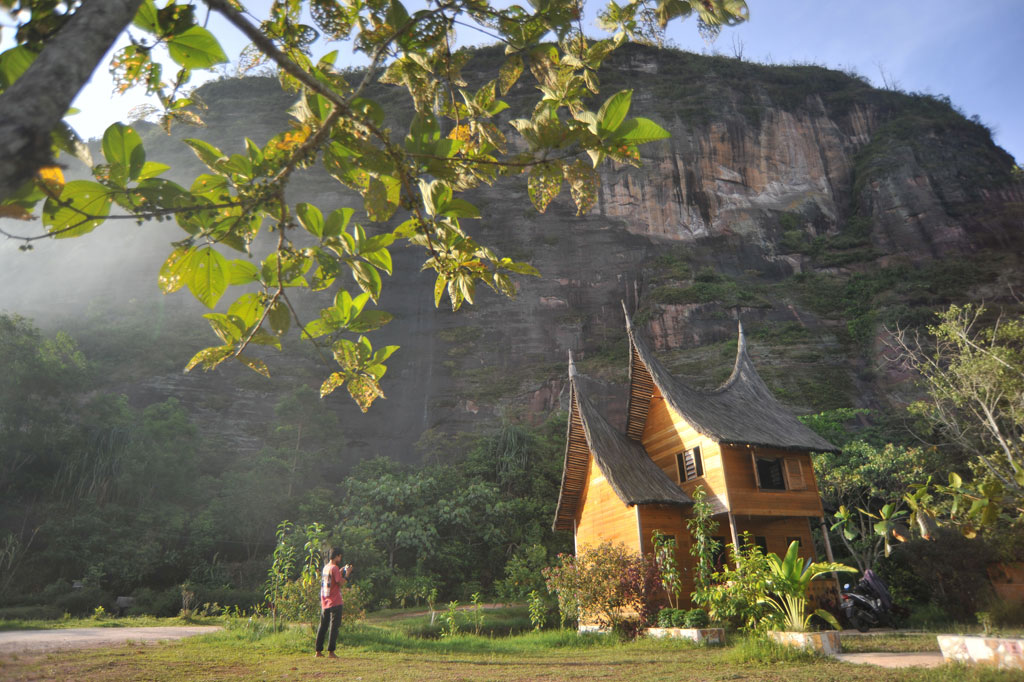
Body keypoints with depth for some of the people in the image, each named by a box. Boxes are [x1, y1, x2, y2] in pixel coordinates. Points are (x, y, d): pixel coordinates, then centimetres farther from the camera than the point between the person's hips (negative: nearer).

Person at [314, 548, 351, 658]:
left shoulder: (325, 567, 12)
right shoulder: (334, 568, -14)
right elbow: (341, 583, -16)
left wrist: (340, 572, 20)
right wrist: (347, 573, -5)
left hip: (324, 603, 8)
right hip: (335, 602, -8)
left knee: (323, 626, 13)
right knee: (334, 627, -3)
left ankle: (318, 651, 17)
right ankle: (331, 652, -3)